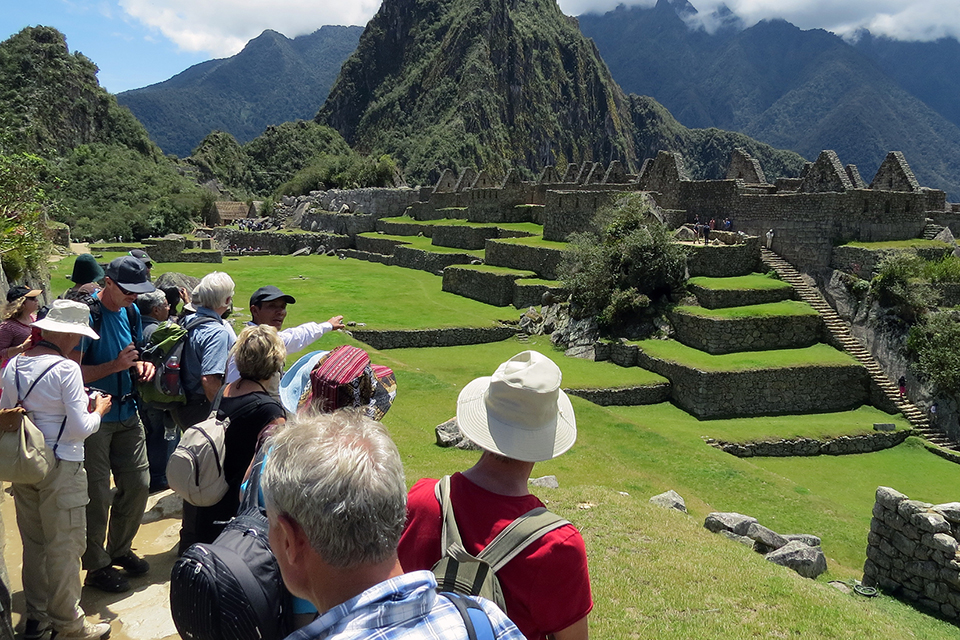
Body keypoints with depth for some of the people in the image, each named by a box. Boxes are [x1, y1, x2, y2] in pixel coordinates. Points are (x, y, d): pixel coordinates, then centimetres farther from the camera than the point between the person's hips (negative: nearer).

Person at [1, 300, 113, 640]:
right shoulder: (66, 369, -18)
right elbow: (81, 429, -19)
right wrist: (98, 409, -1)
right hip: (61, 468, -7)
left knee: (33, 544, 18)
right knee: (64, 548, 5)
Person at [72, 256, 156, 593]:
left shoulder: (131, 311, 6)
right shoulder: (86, 314, -17)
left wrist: (140, 365, -1)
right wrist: (116, 365, -28)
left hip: (127, 413, 7)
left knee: (137, 484, 11)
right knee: (98, 495, 2)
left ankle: (119, 549, 32)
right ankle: (96, 566, 20)